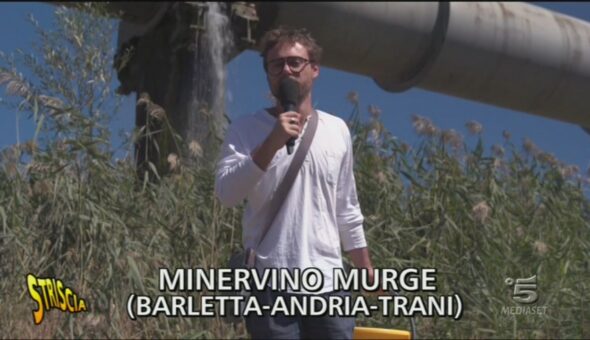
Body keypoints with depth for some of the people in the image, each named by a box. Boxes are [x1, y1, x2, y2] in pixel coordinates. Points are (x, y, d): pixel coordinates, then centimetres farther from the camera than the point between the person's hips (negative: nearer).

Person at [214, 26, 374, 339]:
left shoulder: (337, 130, 12)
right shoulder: (246, 129, 0)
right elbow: (226, 193, -15)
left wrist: (367, 270, 19)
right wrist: (272, 143, -23)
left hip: (330, 283, 4)